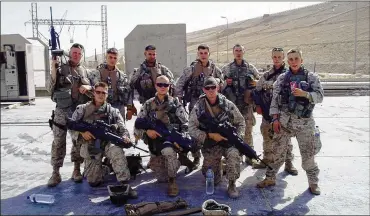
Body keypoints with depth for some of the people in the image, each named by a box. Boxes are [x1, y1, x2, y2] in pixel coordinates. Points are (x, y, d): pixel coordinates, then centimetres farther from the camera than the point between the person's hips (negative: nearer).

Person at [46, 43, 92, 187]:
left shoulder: (85, 71, 12)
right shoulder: (60, 68, 3)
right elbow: (49, 88, -4)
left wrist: (87, 87, -9)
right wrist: (53, 70, -14)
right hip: (62, 111, -2)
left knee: (78, 141, 8)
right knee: (58, 142, 0)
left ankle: (76, 170, 20)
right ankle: (55, 173, 9)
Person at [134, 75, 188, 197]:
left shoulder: (175, 103, 4)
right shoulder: (148, 105, 8)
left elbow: (185, 123, -1)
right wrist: (146, 131, -16)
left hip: (172, 138, -2)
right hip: (155, 141, 3)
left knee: (168, 150, -40)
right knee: (161, 179, 4)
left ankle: (172, 180, -16)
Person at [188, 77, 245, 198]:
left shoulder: (228, 104, -4)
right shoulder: (198, 107, -6)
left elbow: (241, 122, 6)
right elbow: (192, 129, -10)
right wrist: (210, 135, -20)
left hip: (229, 141, 0)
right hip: (210, 145, 0)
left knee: (234, 153, -34)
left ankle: (232, 184, -13)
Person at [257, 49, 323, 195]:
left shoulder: (311, 77, 2)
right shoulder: (282, 78, 6)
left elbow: (320, 96, -4)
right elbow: (275, 99, 3)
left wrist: (304, 94, -21)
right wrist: (275, 118, -4)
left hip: (304, 121, -1)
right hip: (284, 120, 1)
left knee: (308, 153, 7)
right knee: (278, 151, 7)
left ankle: (313, 182, 25)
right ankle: (270, 178, 21)